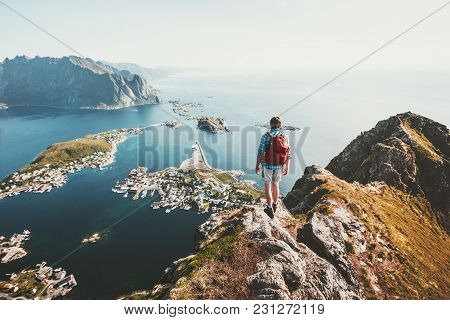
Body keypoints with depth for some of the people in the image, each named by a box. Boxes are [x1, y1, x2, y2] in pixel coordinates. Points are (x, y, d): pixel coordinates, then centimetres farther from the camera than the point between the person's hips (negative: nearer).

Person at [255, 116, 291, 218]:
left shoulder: (266, 136, -13)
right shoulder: (284, 136, -4)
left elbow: (260, 152, -12)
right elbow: (288, 153, 0)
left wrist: (257, 165, -1)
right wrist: (287, 167, 10)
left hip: (268, 165, -3)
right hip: (279, 166, 4)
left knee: (267, 186, 10)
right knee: (275, 184, 22)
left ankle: (270, 208, 12)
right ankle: (274, 204, 36)